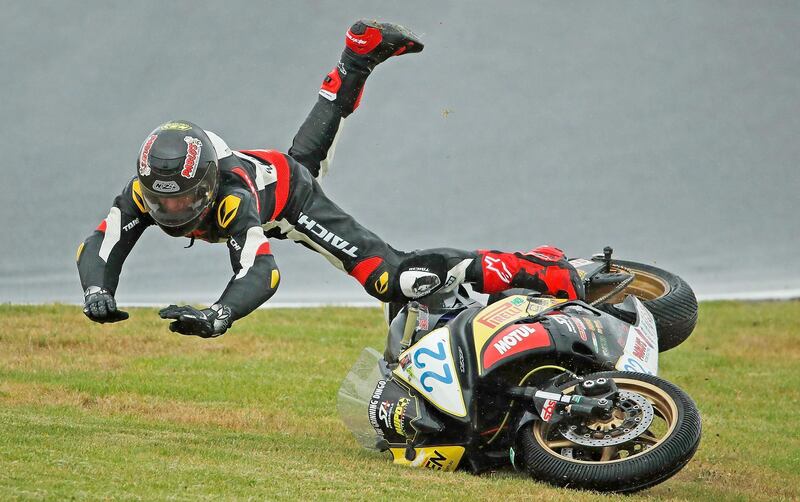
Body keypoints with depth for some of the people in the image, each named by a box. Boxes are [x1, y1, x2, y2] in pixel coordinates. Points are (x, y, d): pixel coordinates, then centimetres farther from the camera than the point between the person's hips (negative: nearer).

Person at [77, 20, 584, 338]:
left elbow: (262, 273, -55)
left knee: (389, 278, -15)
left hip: (291, 192, -6)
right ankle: (361, 53, 56)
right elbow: (98, 247, -34)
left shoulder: (232, 199, -45)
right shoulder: (140, 195, -32)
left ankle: (532, 270, -7)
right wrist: (96, 292, -56)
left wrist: (215, 317, -72)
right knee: (307, 150, 38)